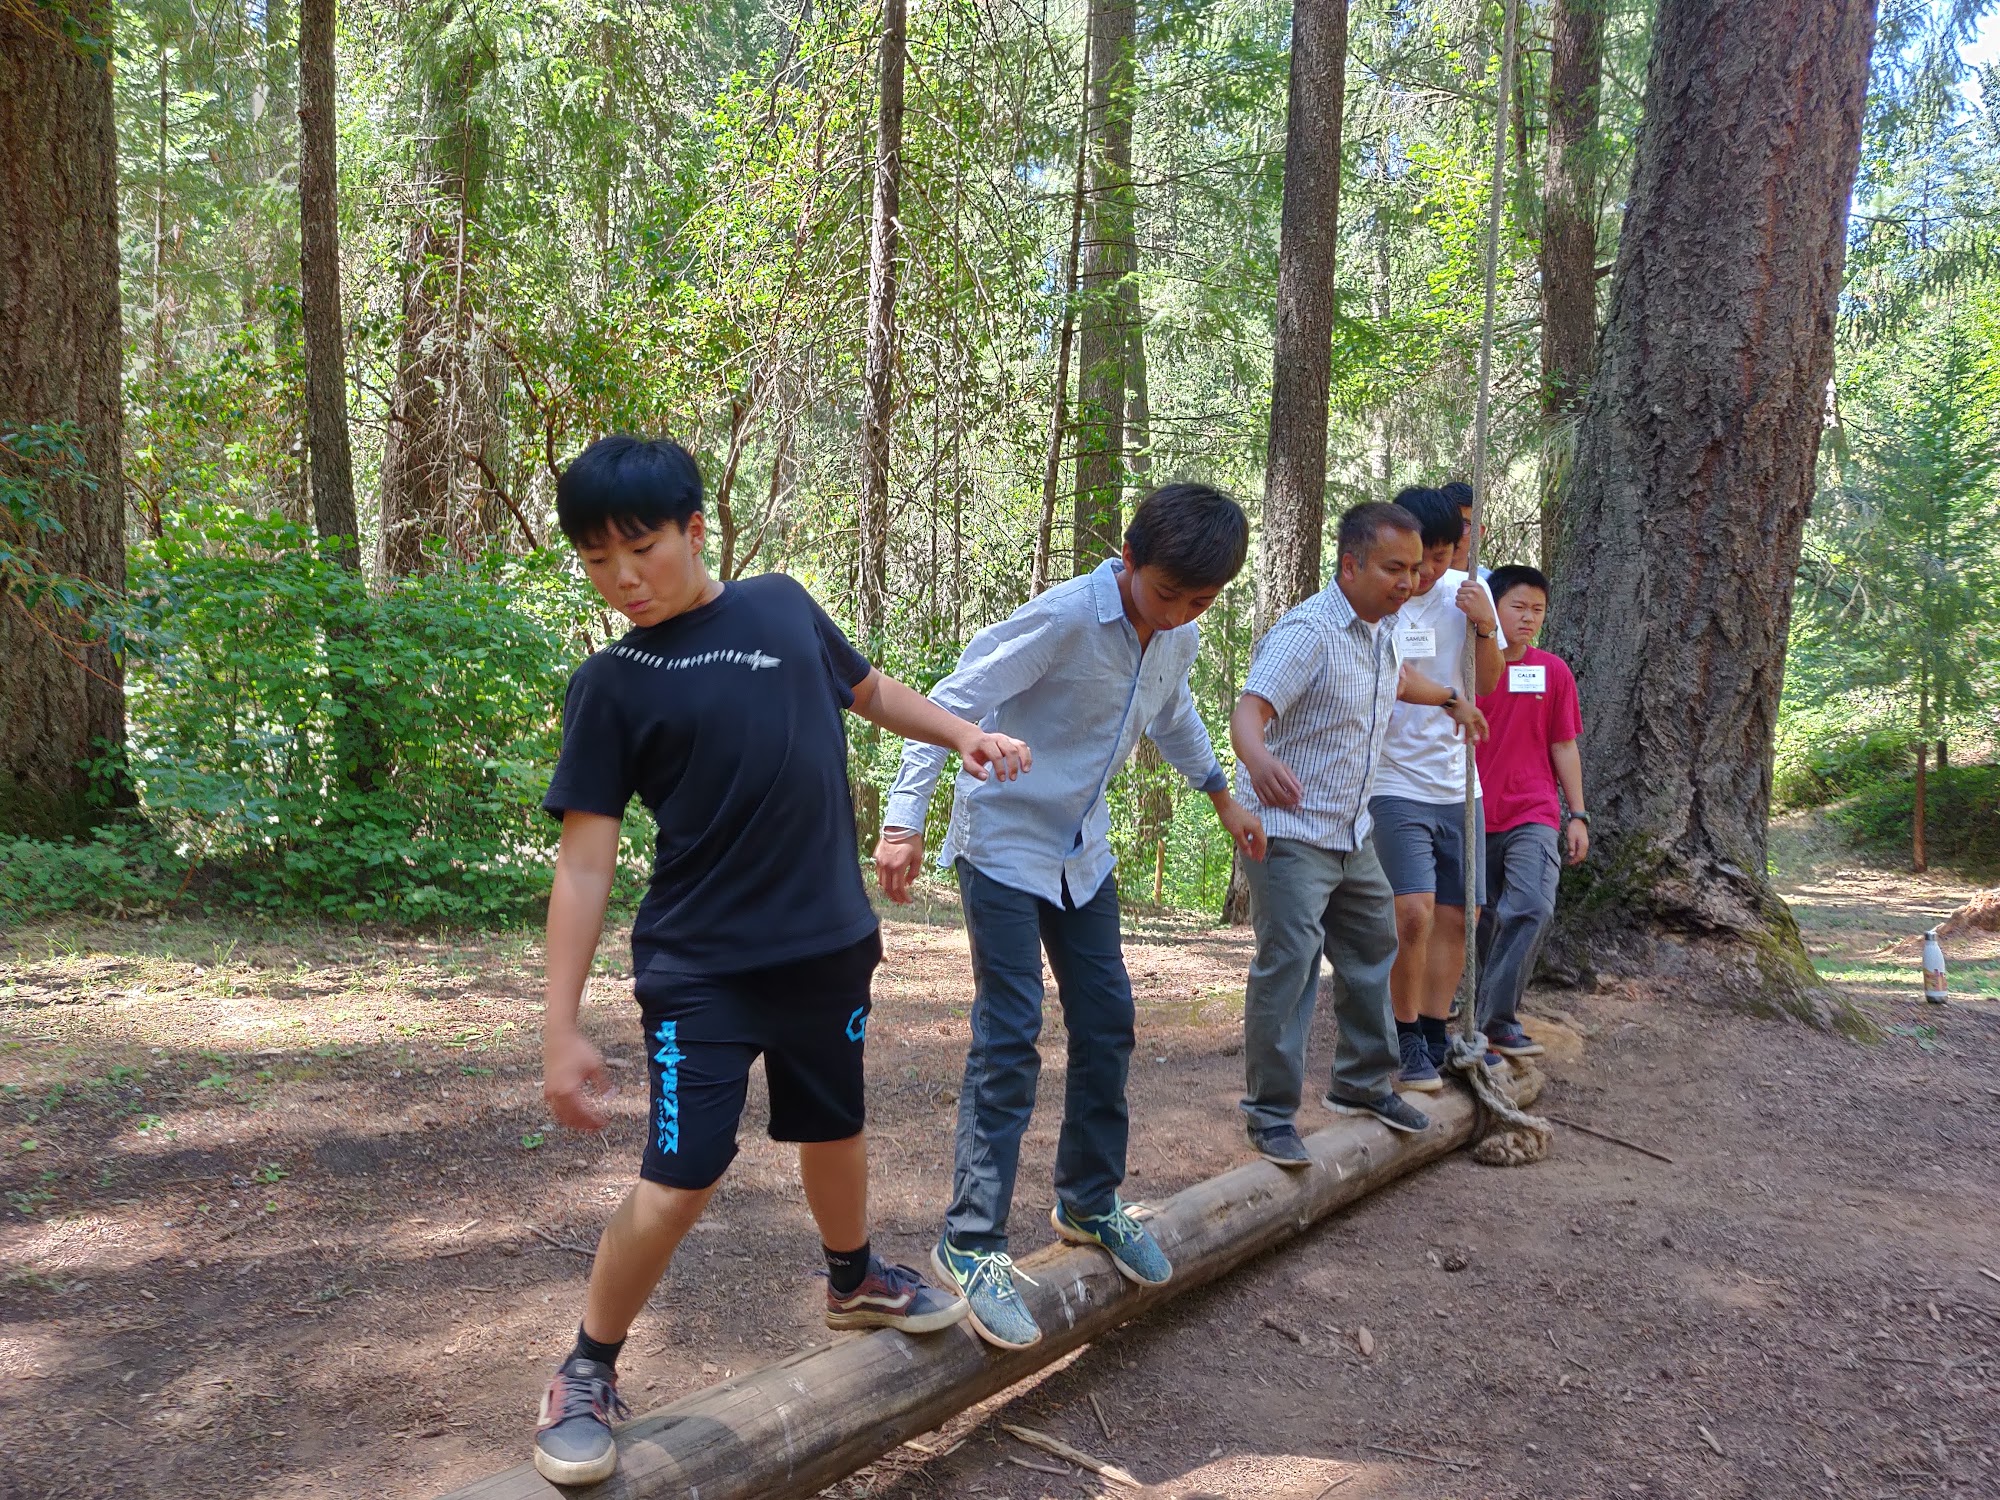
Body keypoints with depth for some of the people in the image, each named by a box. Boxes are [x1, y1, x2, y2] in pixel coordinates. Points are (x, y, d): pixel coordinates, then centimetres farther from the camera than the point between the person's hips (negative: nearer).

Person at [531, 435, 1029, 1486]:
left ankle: (853, 1278, 50)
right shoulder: (611, 685, -8)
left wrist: (964, 736, 7)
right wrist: (561, 1027, -12)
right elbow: (584, 861, -9)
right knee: (678, 1181, -9)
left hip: (830, 946, 4)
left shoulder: (782, 605, 1)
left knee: (834, 1127, 21)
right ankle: (587, 1373, 16)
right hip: (701, 970, -4)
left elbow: (867, 689, 21)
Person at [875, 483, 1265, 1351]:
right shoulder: (1062, 620, -24)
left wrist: (1223, 798, 30)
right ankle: (971, 1243, -1)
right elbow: (951, 706, -23)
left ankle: (1089, 1202, 28)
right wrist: (904, 821, -28)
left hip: (1081, 854, 8)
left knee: (1107, 1025, 10)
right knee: (1008, 1040, -10)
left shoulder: (1178, 640, -1)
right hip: (1003, 846, -7)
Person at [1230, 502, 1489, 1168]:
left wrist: (1450, 700, 44)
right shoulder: (1308, 632, -22)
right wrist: (1258, 759, -57)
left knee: (1371, 950, 18)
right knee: (1288, 966, -13)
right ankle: (1270, 1113, -2)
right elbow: (1249, 709, -36)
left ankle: (1362, 1083, 35)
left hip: (1352, 832, 10)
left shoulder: (1382, 627, 8)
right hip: (1290, 831, -9)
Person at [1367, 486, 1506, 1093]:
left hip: (1458, 785, 6)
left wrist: (1485, 628, -7)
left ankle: (1436, 1035, 22)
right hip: (1394, 784, -5)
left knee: (1457, 917, 8)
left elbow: (1487, 685, 10)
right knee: (1414, 914, -16)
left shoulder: (1466, 591, 3)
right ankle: (1406, 1040, 2)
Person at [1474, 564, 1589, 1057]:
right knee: (1483, 922, 8)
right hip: (1475, 816, 0)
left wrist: (1578, 816, 6)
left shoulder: (1553, 671, 3)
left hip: (1533, 815, 0)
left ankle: (1494, 1021, -11)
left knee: (1531, 908, -18)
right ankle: (1498, 1020, 24)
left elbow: (1564, 747, 8)